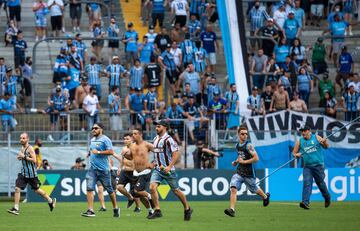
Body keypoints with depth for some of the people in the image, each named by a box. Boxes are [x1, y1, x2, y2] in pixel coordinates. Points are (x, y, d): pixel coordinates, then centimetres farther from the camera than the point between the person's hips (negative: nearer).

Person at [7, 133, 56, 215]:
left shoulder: (30, 148, -14)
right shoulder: (22, 148, 10)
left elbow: (34, 160, -21)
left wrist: (24, 156, -22)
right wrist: (20, 157, 3)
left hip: (31, 174, -7)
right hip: (23, 173, 7)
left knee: (37, 190, 7)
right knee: (17, 188, -7)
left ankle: (51, 201, 27)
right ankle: (16, 208, -7)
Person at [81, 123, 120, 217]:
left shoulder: (105, 139, -8)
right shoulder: (92, 140, 15)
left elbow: (111, 152, -17)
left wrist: (98, 152, -20)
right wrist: (90, 153, 11)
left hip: (103, 169, -6)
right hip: (93, 169, 6)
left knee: (109, 189, 6)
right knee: (89, 188, -10)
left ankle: (115, 208, 24)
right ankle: (90, 210, -13)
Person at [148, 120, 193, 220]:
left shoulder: (168, 139, -14)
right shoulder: (155, 139, 11)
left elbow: (176, 154, -19)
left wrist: (169, 166, -26)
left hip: (168, 170, -7)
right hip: (157, 169, 7)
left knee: (176, 190, 4)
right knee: (152, 187, -13)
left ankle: (187, 209, 23)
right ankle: (157, 211, -10)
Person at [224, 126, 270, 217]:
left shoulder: (249, 145, -14)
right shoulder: (237, 145, 9)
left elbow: (256, 158, -20)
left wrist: (244, 161, -19)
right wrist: (236, 162, 10)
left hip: (248, 173, -5)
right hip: (239, 172, 5)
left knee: (254, 189, 17)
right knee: (233, 188, -16)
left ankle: (265, 196, 50)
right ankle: (232, 210, -23)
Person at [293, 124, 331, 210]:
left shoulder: (316, 138, 2)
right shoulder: (299, 142, 6)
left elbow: (326, 146, 1)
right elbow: (294, 152, 12)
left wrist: (324, 142, -21)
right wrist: (296, 155, -12)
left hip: (318, 165, -1)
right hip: (307, 166, 1)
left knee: (321, 183, 8)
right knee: (307, 183, -15)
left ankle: (327, 198, 33)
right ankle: (305, 202, -23)